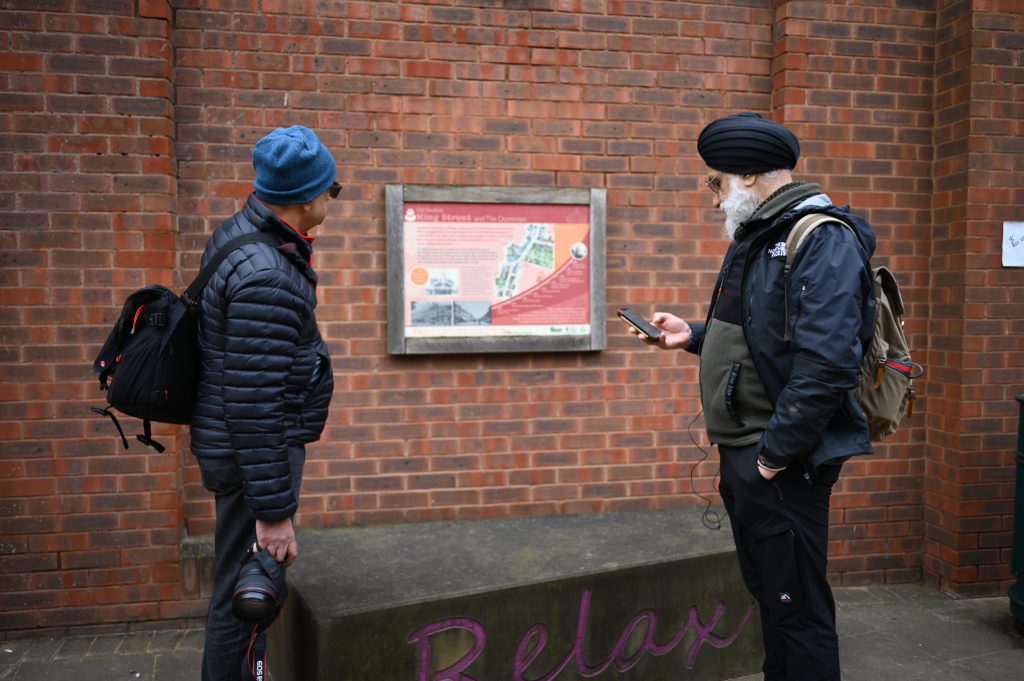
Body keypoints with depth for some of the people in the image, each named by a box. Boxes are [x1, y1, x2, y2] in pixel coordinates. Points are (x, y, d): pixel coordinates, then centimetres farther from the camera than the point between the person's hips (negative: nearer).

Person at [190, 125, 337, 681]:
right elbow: (254, 405, -28)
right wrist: (273, 512, -24)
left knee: (241, 588, 24)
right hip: (255, 451, -10)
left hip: (234, 441, 10)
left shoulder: (237, 232, 3)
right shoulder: (266, 278, -28)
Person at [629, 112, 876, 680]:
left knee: (797, 608, 2)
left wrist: (775, 453, -23)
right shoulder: (755, 238, 15)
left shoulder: (821, 241, -17)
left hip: (781, 462, -10)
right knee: (767, 592, 21)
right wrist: (693, 336, 11)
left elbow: (826, 362, -26)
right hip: (742, 452, 10)